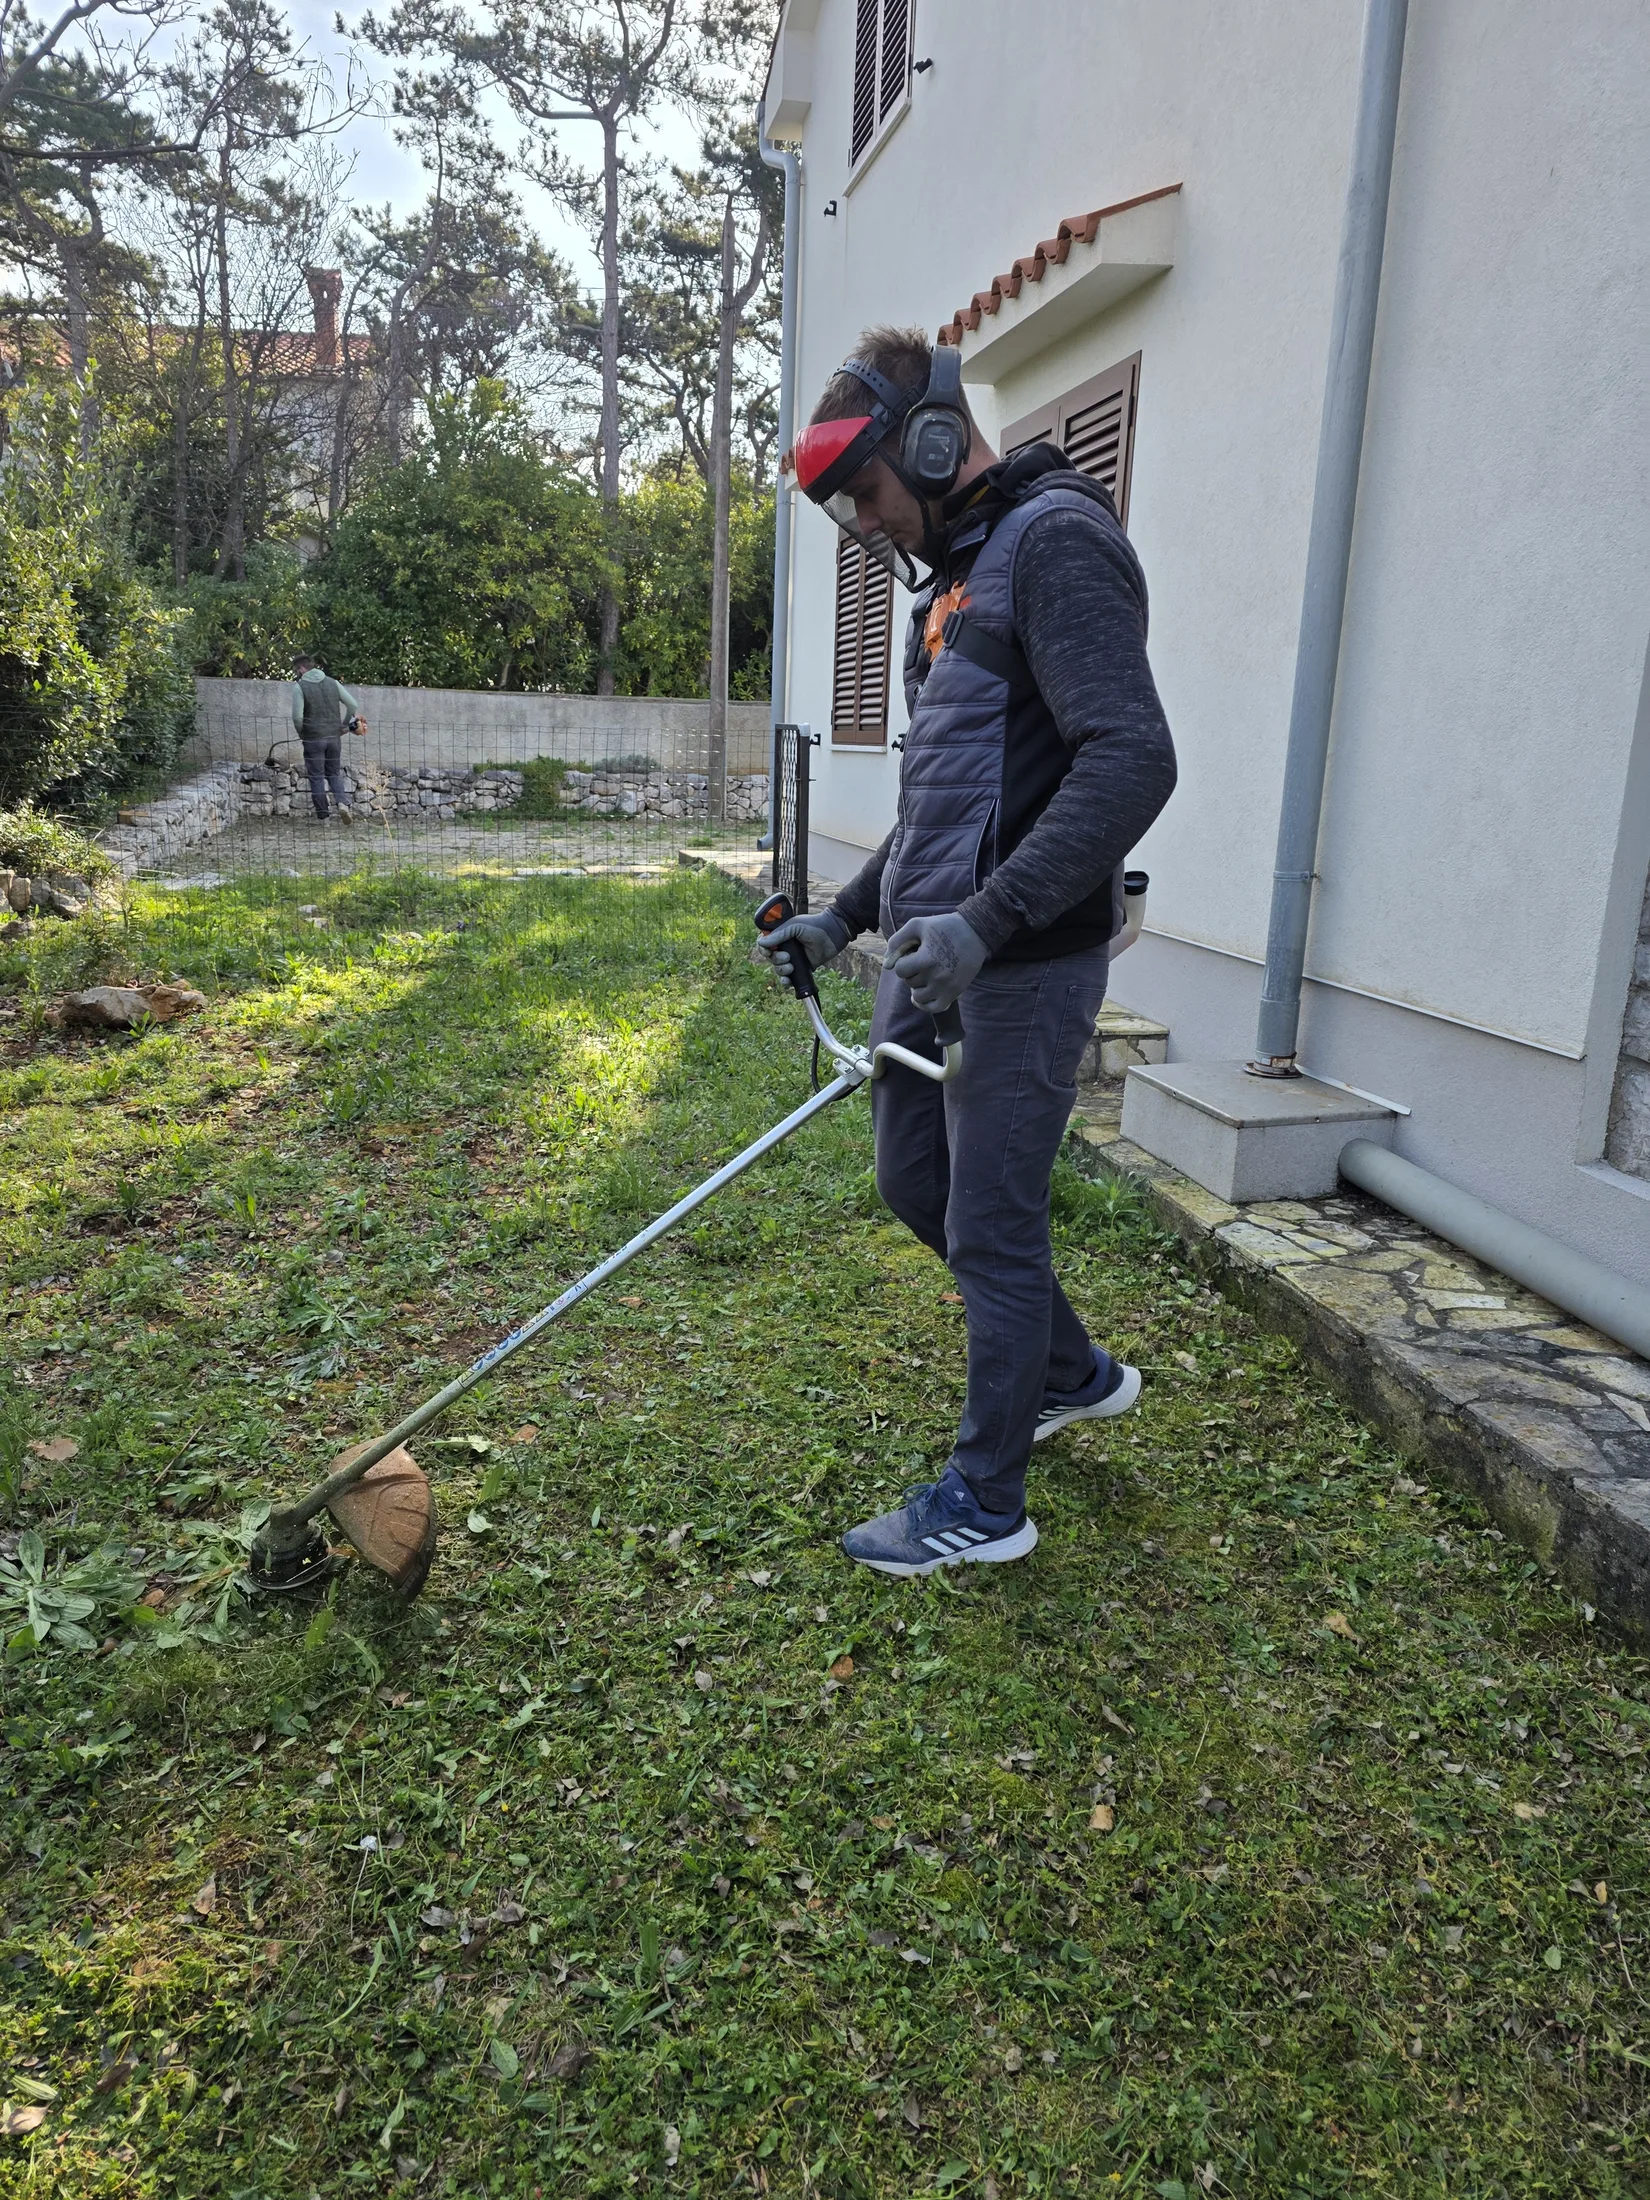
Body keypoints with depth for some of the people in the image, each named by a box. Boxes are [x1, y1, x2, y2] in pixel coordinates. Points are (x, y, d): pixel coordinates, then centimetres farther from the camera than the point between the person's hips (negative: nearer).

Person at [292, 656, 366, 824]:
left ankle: (323, 818, 7)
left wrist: (301, 733, 5)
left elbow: (297, 716, -14)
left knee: (317, 778, 6)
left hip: (313, 739, -4)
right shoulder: (332, 682, 6)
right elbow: (353, 705, 3)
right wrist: (343, 726, 12)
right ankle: (342, 803, -10)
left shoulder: (300, 686, -7)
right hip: (334, 737, 4)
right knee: (334, 774, 16)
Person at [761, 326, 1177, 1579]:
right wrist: (847, 916, 21)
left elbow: (1131, 759, -25)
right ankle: (1075, 1376, 38)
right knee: (916, 1183, 18)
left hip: (1017, 969, -10)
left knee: (990, 1226, 0)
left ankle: (986, 1505, 19)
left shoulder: (1055, 538, -12)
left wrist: (987, 922, -31)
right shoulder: (962, 573, 19)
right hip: (932, 954, 10)